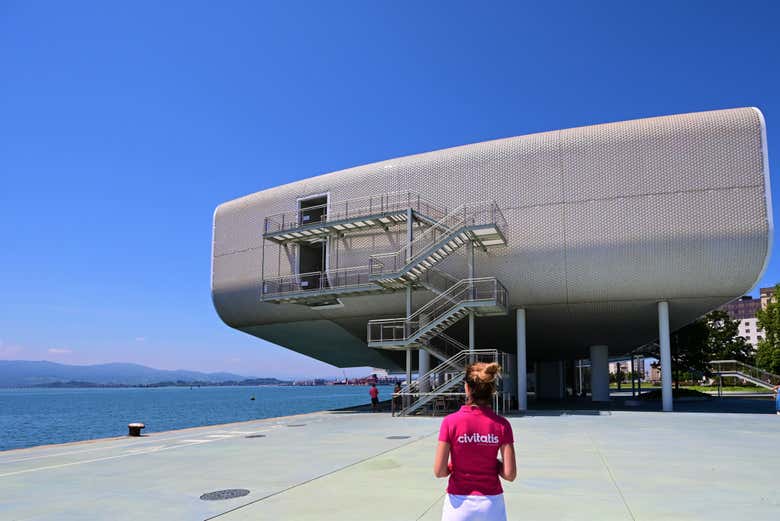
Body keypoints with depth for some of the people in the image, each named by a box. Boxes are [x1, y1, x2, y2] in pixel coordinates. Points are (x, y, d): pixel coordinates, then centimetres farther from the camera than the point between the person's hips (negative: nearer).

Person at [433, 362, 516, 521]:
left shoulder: (450, 421, -12)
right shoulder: (501, 424, -8)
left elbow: (439, 471, -10)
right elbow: (510, 474, -8)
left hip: (459, 503, -1)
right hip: (491, 503, 1)